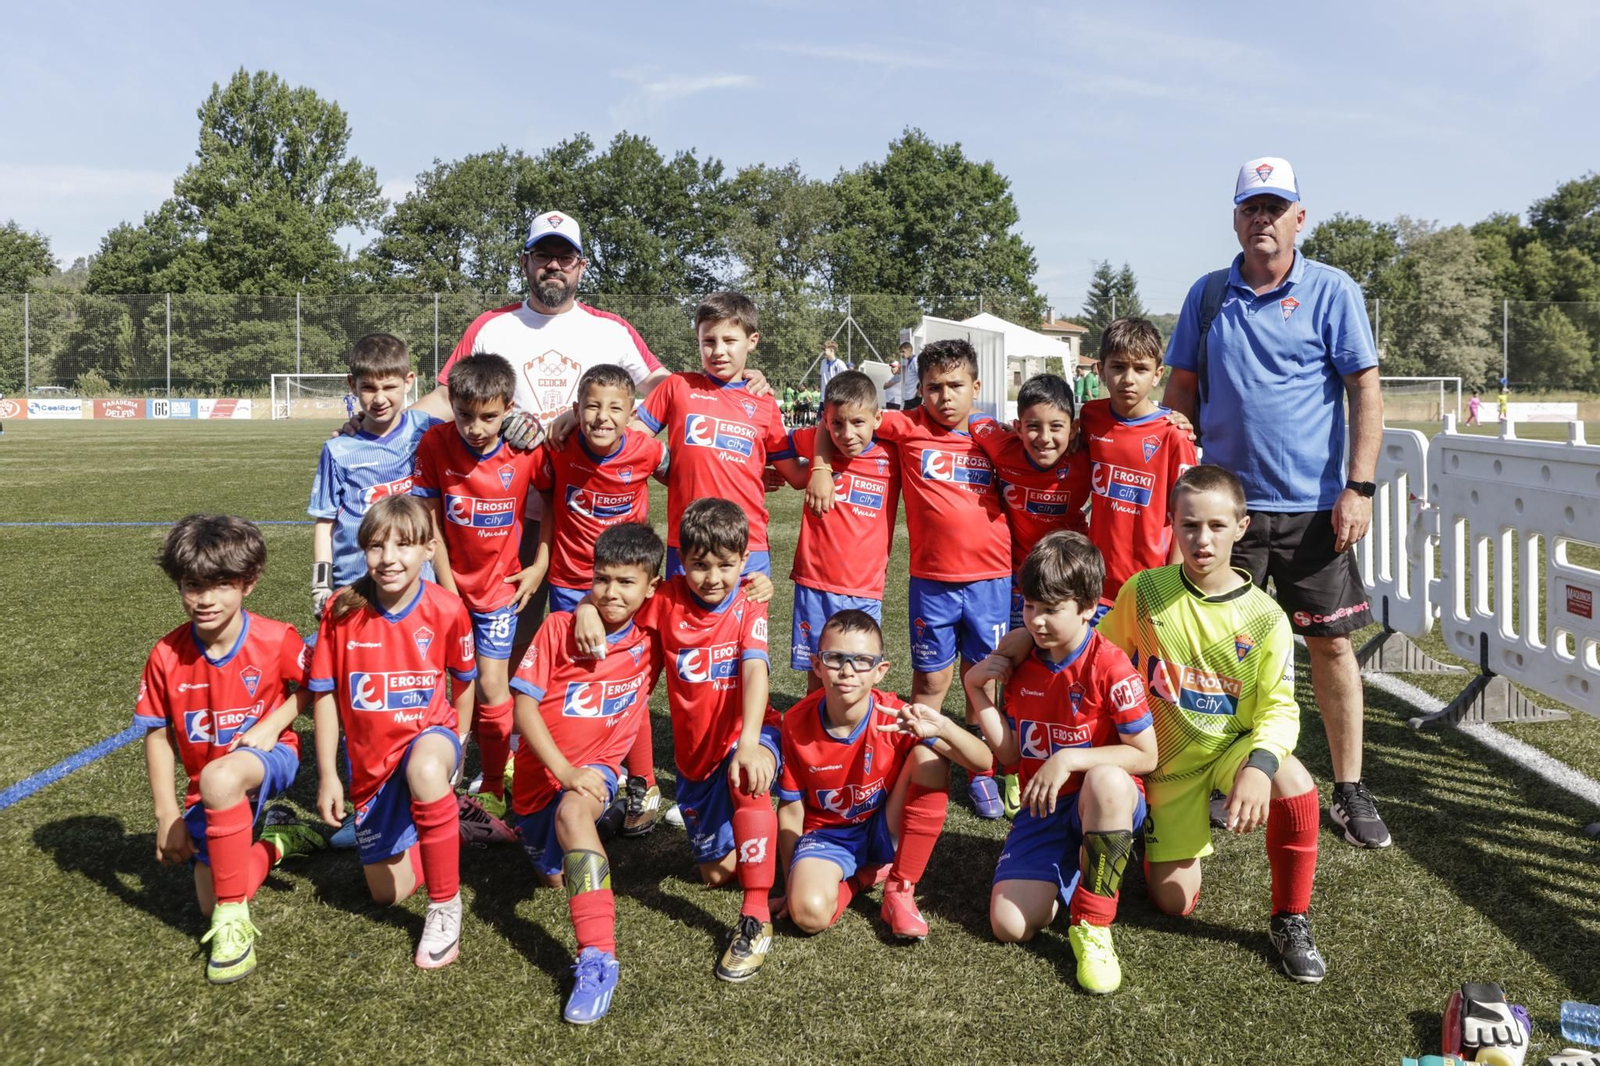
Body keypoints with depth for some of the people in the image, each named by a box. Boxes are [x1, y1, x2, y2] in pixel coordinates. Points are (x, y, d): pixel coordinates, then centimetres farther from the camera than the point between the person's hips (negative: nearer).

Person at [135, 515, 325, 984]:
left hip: (268, 757, -3)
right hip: (206, 785, 4)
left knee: (218, 779, -40)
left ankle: (234, 918, -24)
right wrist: (167, 816, -4)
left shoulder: (277, 640, -17)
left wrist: (272, 724, -17)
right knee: (212, 906, -2)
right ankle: (273, 841, 29)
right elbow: (157, 735, -2)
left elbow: (307, 687, 2)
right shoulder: (166, 656, -12)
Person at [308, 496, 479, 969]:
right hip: (371, 762, 3)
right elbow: (324, 694, -4)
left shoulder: (447, 610, -15)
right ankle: (449, 819, 37)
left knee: (425, 767, -42)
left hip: (429, 737, -3)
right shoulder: (342, 610, -13)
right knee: (387, 893, 8)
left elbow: (465, 679, 2)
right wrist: (327, 775, -4)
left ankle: (446, 904, -23)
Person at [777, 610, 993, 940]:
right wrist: (792, 883, -3)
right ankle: (864, 874, 6)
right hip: (827, 835, 0)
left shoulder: (894, 717, -20)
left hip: (887, 830, 1)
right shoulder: (797, 723, -18)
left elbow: (982, 762, -25)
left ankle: (900, 890, -12)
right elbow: (791, 809, -6)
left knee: (929, 757, -27)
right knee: (809, 912, -32)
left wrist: (944, 728, -45)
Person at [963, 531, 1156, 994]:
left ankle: (1092, 926, -24)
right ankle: (1070, 871, 18)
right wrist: (977, 691, -6)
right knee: (1010, 926, -15)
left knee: (1107, 780, -42)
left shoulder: (1110, 666, -15)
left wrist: (1068, 759, -25)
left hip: (1106, 803, -4)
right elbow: (1011, 755, 4)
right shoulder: (1022, 664, 2)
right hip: (1043, 807, 4)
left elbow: (1145, 756, -16)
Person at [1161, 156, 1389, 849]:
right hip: (1225, 500, 2)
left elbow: (1367, 391, -3)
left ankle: (1349, 792, 16)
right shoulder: (1207, 295, 7)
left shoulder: (1332, 292, 0)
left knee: (1331, 642, 3)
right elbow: (1183, 389, 11)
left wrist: (1358, 488, -11)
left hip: (1314, 504, -2)